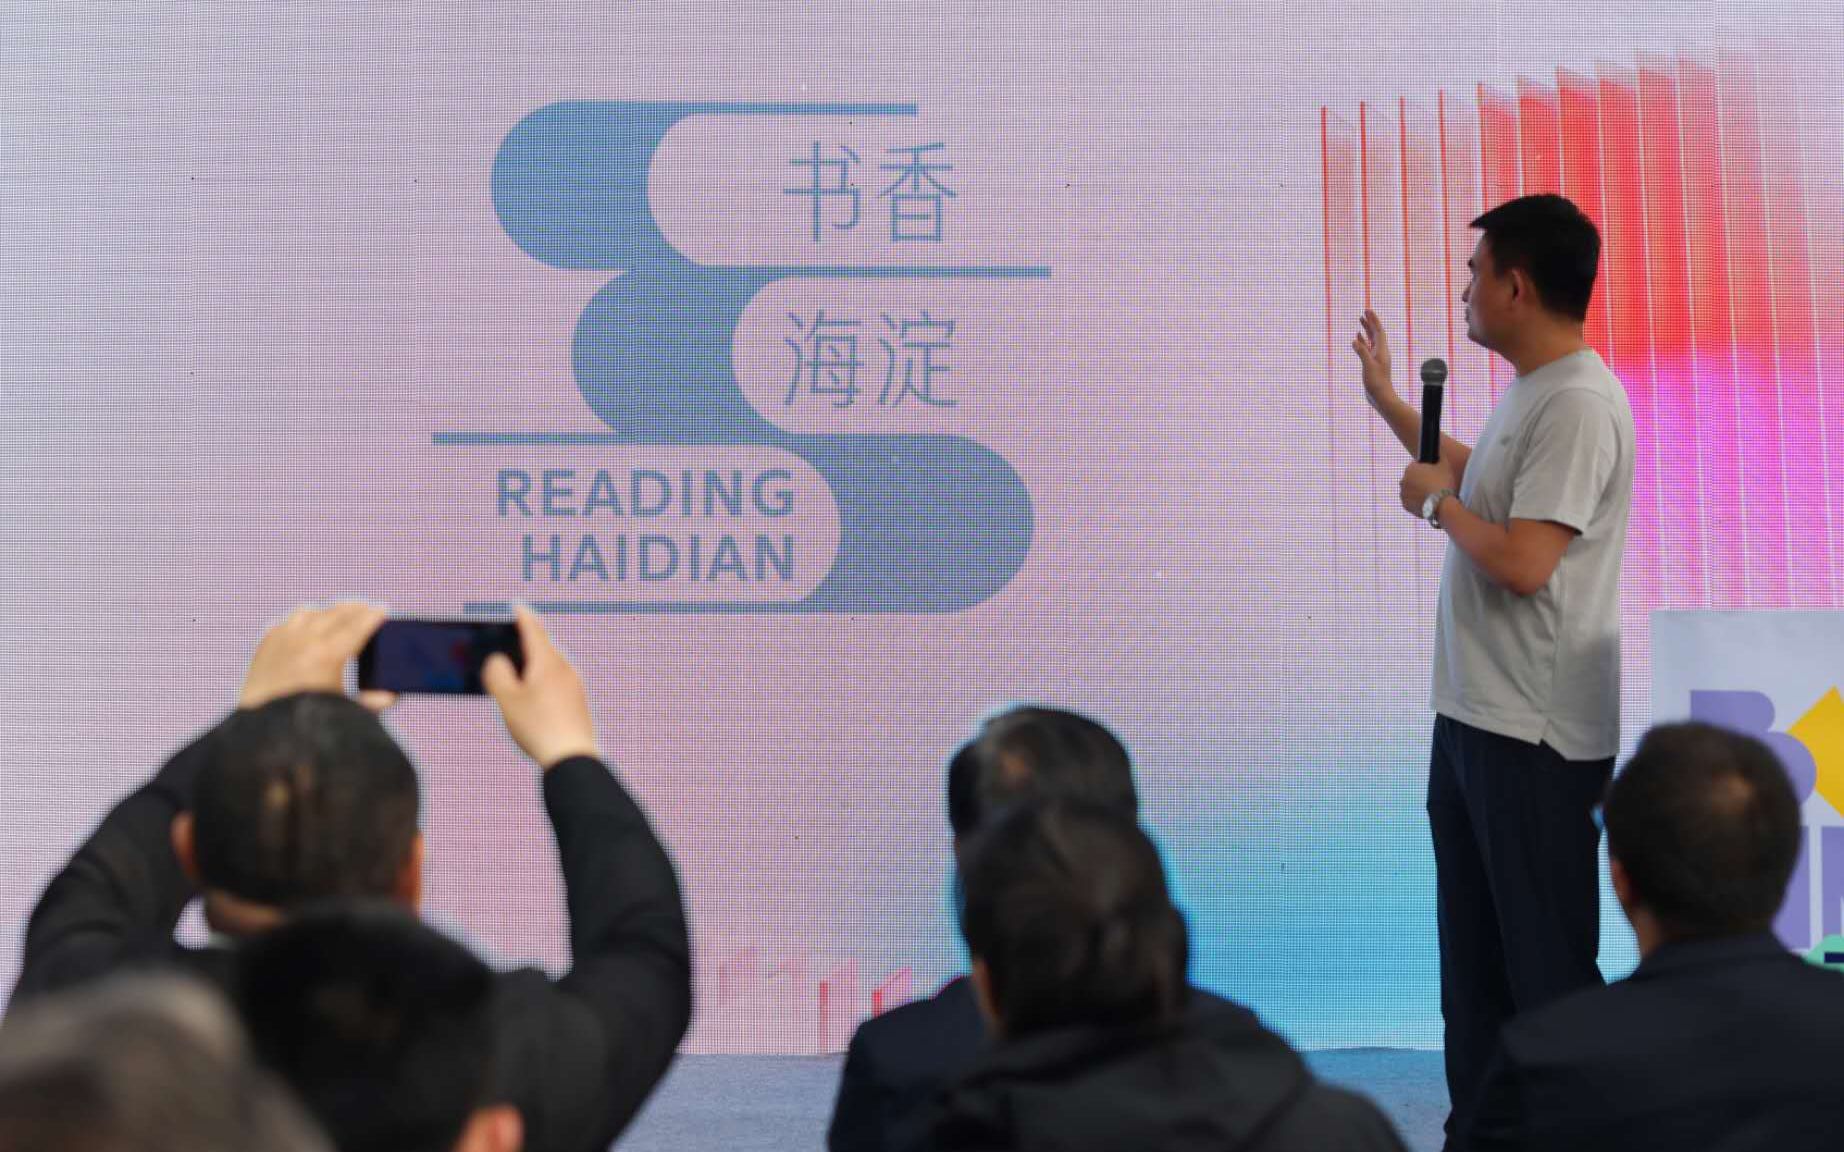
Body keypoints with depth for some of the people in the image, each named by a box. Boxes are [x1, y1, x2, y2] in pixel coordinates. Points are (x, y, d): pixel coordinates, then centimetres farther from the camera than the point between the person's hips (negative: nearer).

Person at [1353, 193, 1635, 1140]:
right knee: (1471, 955, 18)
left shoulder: (1579, 405, -20)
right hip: (1472, 715, 10)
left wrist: (1437, 502, -10)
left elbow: (1523, 564, -27)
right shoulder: (1525, 392, 11)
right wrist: (1384, 400, 35)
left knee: (1546, 964, -2)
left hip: (1535, 736, -10)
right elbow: (1478, 479, 30)